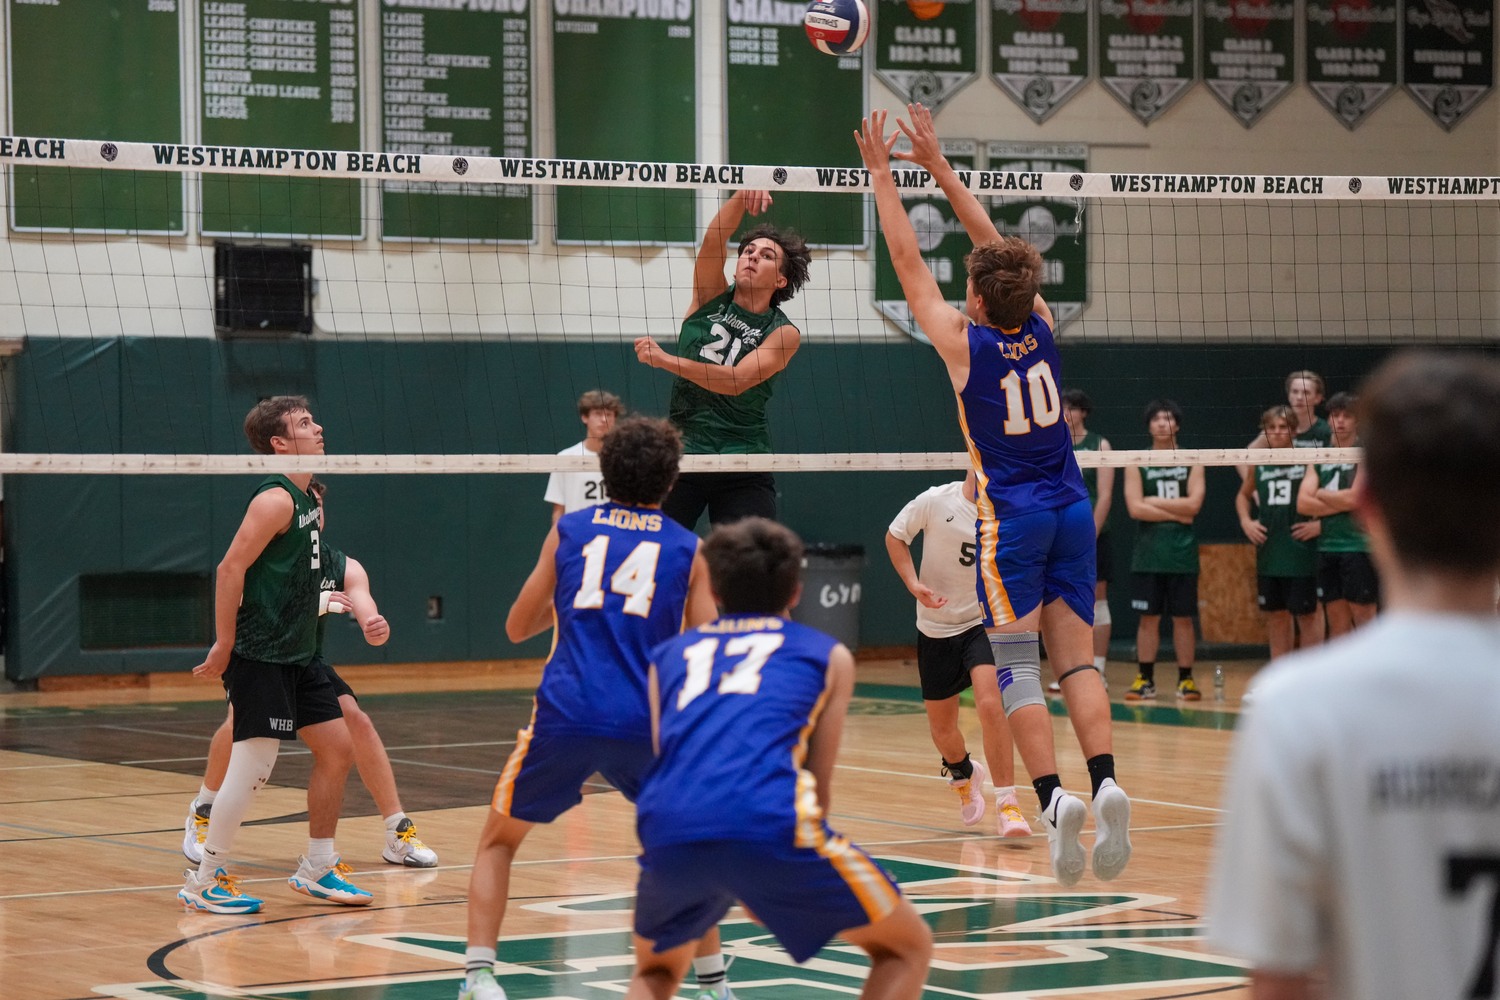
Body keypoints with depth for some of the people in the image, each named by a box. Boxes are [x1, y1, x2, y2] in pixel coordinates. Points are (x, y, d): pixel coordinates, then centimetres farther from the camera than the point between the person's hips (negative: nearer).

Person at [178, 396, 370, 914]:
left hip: (297, 656, 10)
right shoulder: (275, 499, -15)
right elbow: (231, 569, -20)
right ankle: (203, 881, 1)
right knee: (254, 765, -9)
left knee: (337, 749, 9)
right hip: (261, 657, -10)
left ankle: (317, 868, 19)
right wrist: (224, 647, -19)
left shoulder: (306, 500, 14)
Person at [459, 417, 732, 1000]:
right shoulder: (690, 549, 11)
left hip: (565, 717, 0)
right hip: (647, 725, 0)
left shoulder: (568, 530, 13)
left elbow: (518, 627, 22)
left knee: (499, 841, 18)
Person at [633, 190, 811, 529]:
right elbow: (713, 241, -13)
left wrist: (665, 360, -22)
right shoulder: (711, 298, 6)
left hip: (744, 473, -2)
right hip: (681, 456, 2)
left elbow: (737, 381, -16)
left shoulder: (783, 333, -2)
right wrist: (741, 198, -31)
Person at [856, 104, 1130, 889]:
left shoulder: (963, 342, -9)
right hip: (1071, 509, 4)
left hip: (1010, 518, -4)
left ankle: (1053, 795, -21)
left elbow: (907, 261, 0)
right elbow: (993, 243, 14)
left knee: (1017, 666, -5)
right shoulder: (1040, 325, 2)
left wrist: (882, 174, 9)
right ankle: (1105, 782, -17)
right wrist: (938, 167, 20)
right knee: (1077, 660, 2)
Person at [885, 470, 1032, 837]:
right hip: (936, 627, 1)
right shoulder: (936, 501, -11)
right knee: (941, 725, 13)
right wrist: (913, 584, -10)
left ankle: (1007, 804, -20)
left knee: (990, 704, -25)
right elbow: (895, 536, 2)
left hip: (986, 623, -1)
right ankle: (963, 773, 48)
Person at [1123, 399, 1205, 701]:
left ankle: (1186, 679, 8)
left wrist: (1154, 502, -8)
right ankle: (1145, 679, 9)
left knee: (1183, 618, 2)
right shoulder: (1137, 464, 5)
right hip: (1148, 554, 0)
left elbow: (1194, 504, -8)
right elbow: (1135, 508, -7)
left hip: (1182, 554, 0)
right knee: (1148, 618, 3)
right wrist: (1177, 514, -9)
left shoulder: (1191, 462, 6)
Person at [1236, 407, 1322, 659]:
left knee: (1306, 614, 0)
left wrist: (1320, 524, -13)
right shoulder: (1258, 464, 8)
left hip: (1300, 552, -5)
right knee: (1276, 615, 11)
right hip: (1269, 553, 5)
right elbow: (1243, 495, 26)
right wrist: (1246, 521, 10)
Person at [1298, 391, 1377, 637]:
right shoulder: (1319, 458, 13)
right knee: (1336, 621, 8)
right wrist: (1341, 503, -9)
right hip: (1327, 546, 6)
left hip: (1359, 545, -6)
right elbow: (1303, 503, 3)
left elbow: (1354, 497, -13)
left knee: (1363, 615, -5)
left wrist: (1321, 494, 1)